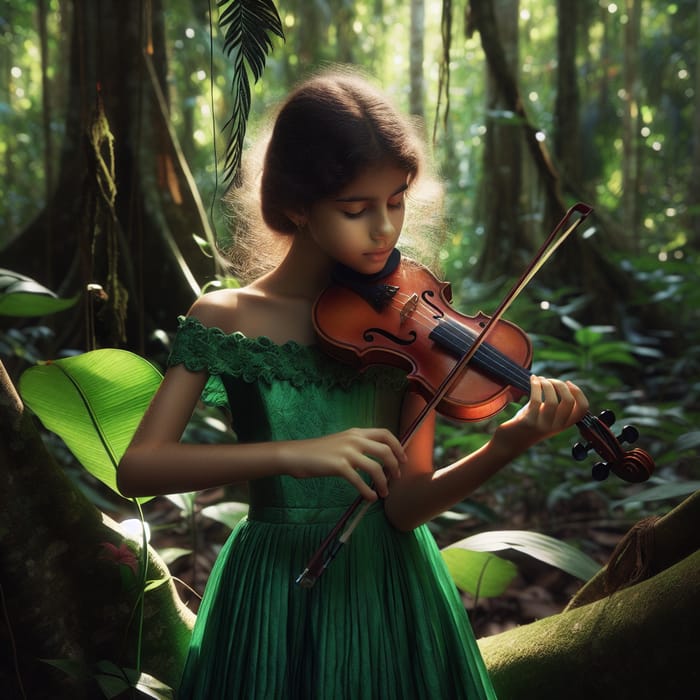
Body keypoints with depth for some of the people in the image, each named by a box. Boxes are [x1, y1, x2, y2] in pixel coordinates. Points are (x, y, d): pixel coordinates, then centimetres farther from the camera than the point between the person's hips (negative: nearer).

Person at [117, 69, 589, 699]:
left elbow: (405, 505, -11)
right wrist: (289, 453, -31)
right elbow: (135, 469, -18)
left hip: (392, 584, 1)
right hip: (277, 597, -1)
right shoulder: (225, 319, -8)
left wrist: (507, 446, -29)